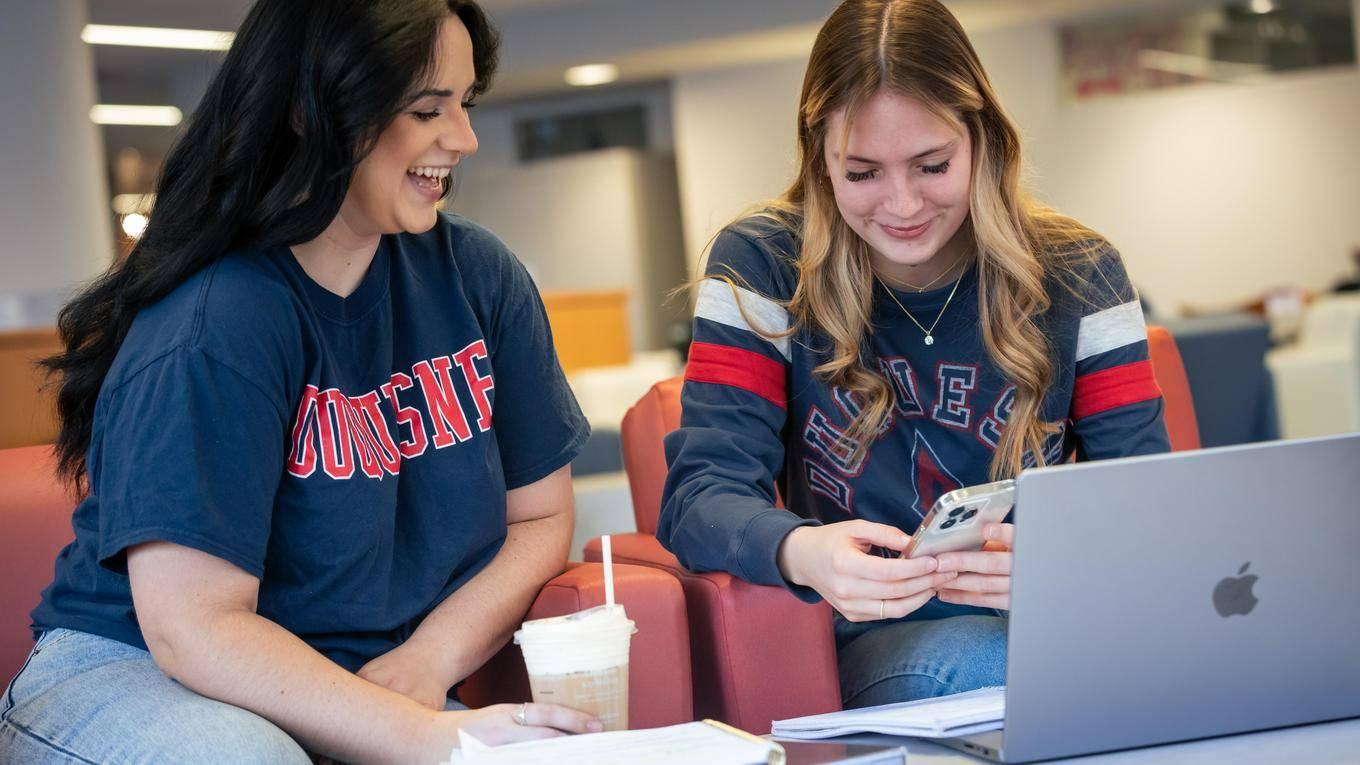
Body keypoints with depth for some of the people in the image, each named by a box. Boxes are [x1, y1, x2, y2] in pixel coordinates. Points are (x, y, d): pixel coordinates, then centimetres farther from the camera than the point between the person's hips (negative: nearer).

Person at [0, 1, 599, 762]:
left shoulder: (480, 277, 1)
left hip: (367, 684, 5)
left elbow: (539, 515, 5)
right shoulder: (212, 327, -18)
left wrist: (424, 665, -12)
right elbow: (196, 629, -22)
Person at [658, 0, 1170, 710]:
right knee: (965, 655, -36)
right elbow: (700, 493, -10)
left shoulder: (1075, 273, 2)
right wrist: (800, 552, -35)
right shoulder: (762, 266, -3)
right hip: (871, 644, -2)